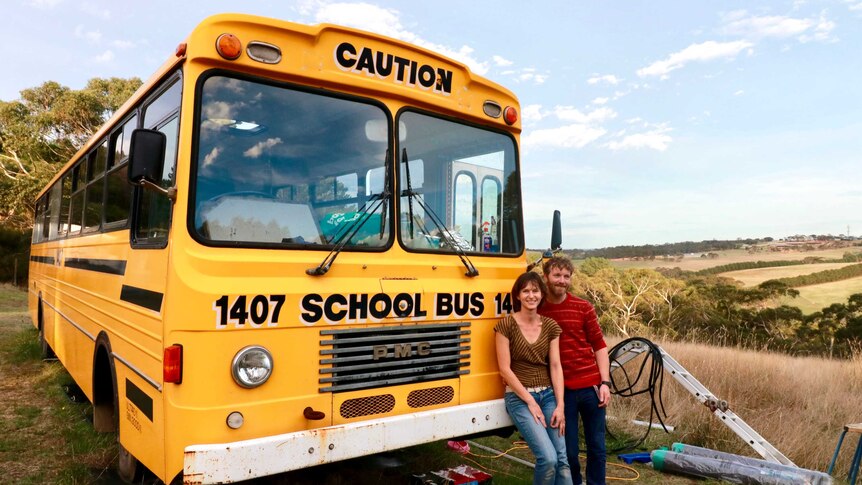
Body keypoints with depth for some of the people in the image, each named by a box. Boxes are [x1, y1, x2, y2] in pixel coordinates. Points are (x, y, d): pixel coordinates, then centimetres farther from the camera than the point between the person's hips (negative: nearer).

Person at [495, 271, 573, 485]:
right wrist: (530, 402, -12)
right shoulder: (506, 326, -8)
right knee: (547, 458, -17)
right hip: (519, 398, -4)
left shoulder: (550, 326, 5)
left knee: (562, 459, -2)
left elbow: (555, 366, 2)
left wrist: (560, 405, -6)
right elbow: (504, 369, -10)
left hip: (548, 395, 4)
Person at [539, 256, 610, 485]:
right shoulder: (536, 311, -3)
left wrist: (605, 383, -3)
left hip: (591, 386, 2)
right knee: (568, 450, 8)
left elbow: (599, 346, 4)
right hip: (561, 390, -1)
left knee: (597, 447, 12)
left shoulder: (583, 307, 1)